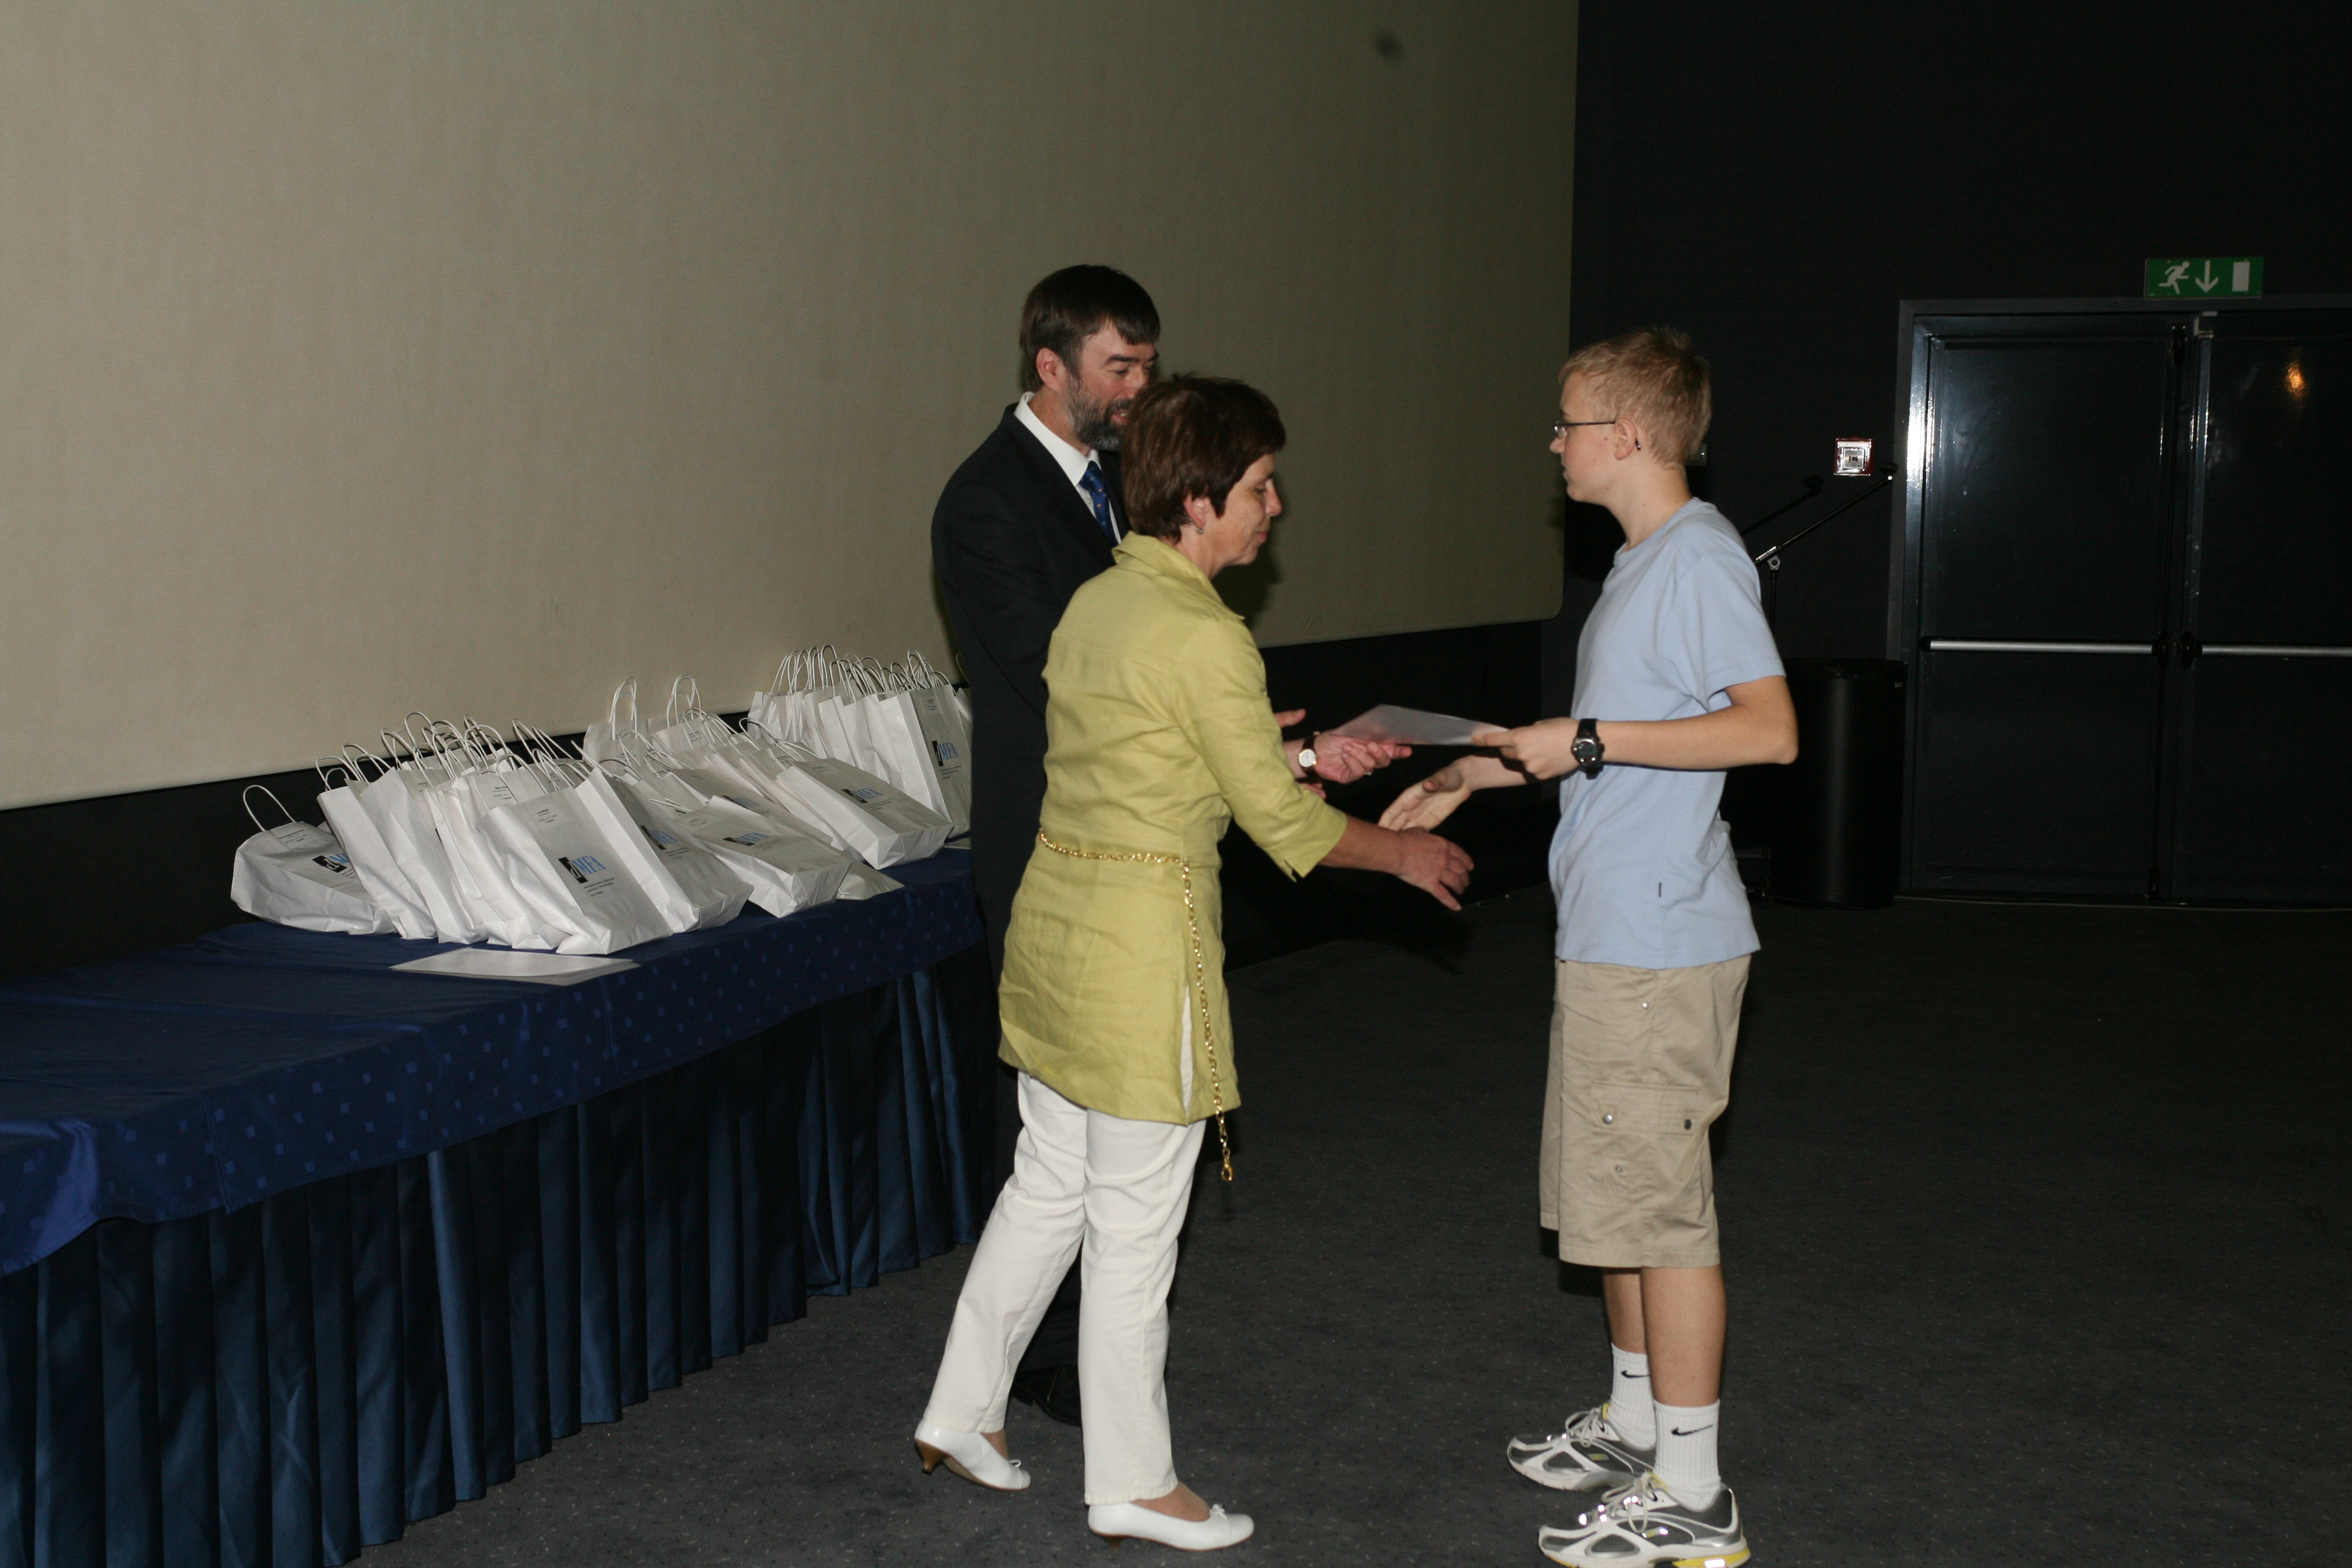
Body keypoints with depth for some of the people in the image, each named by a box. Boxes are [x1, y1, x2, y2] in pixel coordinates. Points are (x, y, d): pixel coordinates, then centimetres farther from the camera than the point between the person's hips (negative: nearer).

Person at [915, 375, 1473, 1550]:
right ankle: (1131, 1485, 17)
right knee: (1134, 1231, 4)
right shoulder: (1203, 637, -19)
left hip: (1054, 915, 9)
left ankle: (963, 1412, 32)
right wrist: (1406, 854, 2)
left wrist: (1301, 751, 21)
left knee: (1048, 1185, 21)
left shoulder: (1096, 603, 7)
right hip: (1141, 938, -9)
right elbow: (1283, 824, -13)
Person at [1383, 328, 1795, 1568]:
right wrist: (1482, 773, 22)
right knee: (1614, 1191, 19)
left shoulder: (1700, 557, -16)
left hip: (1660, 942, -10)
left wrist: (1589, 741, -22)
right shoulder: (1642, 561, 15)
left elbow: (1771, 730, -25)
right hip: (1614, 935, 10)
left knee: (1659, 1203, -4)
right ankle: (1635, 1424, 33)